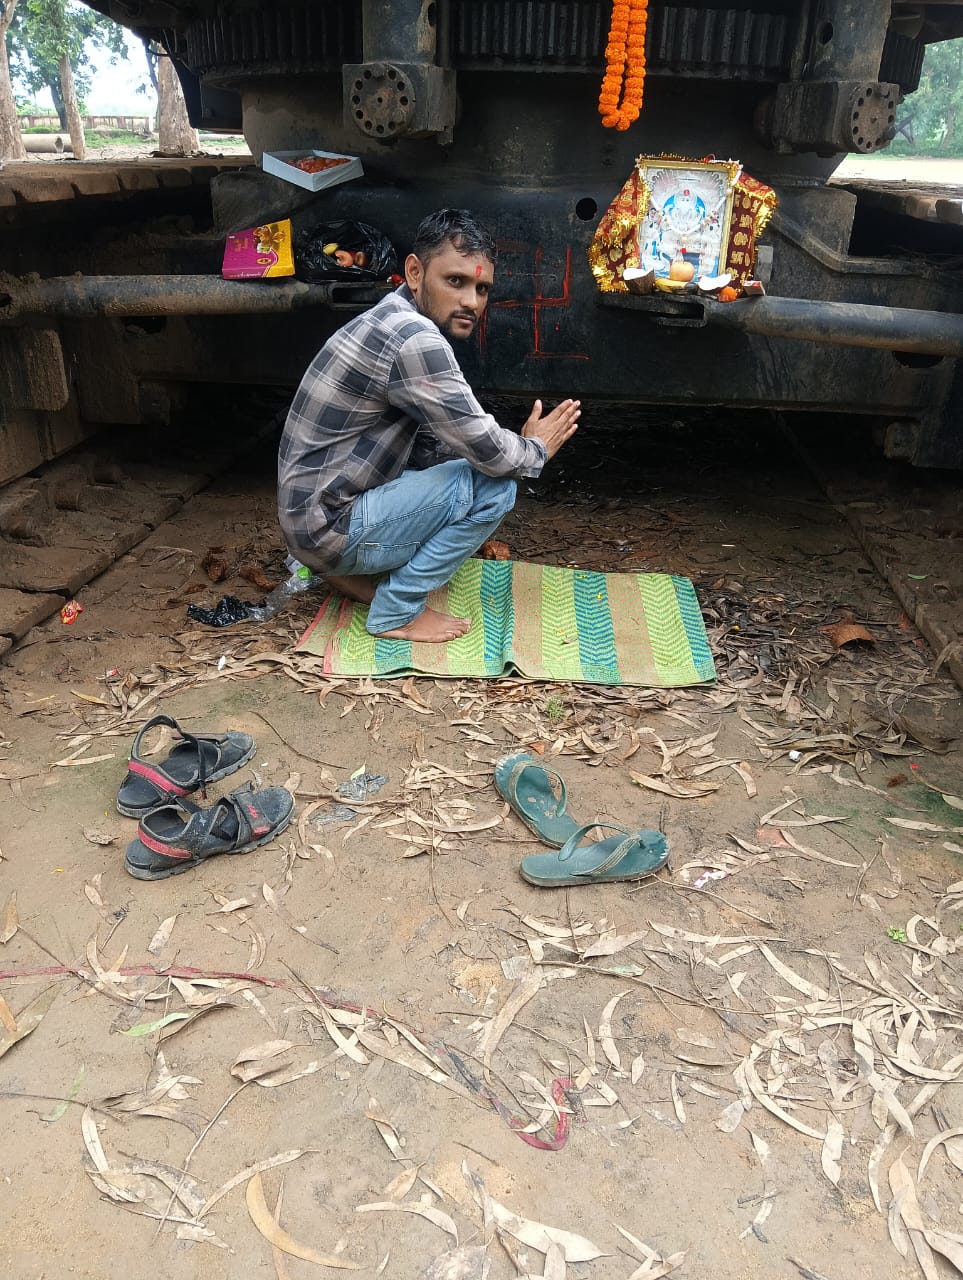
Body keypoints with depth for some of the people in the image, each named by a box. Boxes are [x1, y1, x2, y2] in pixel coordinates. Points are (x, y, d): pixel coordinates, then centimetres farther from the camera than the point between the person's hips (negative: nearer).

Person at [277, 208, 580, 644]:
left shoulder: (394, 322, 8)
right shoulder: (414, 339, -23)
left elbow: (431, 445, 14)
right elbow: (489, 451, -20)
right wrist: (536, 449, 1)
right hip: (329, 527, -10)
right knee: (494, 485, -15)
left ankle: (350, 571, 14)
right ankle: (397, 610, -5)